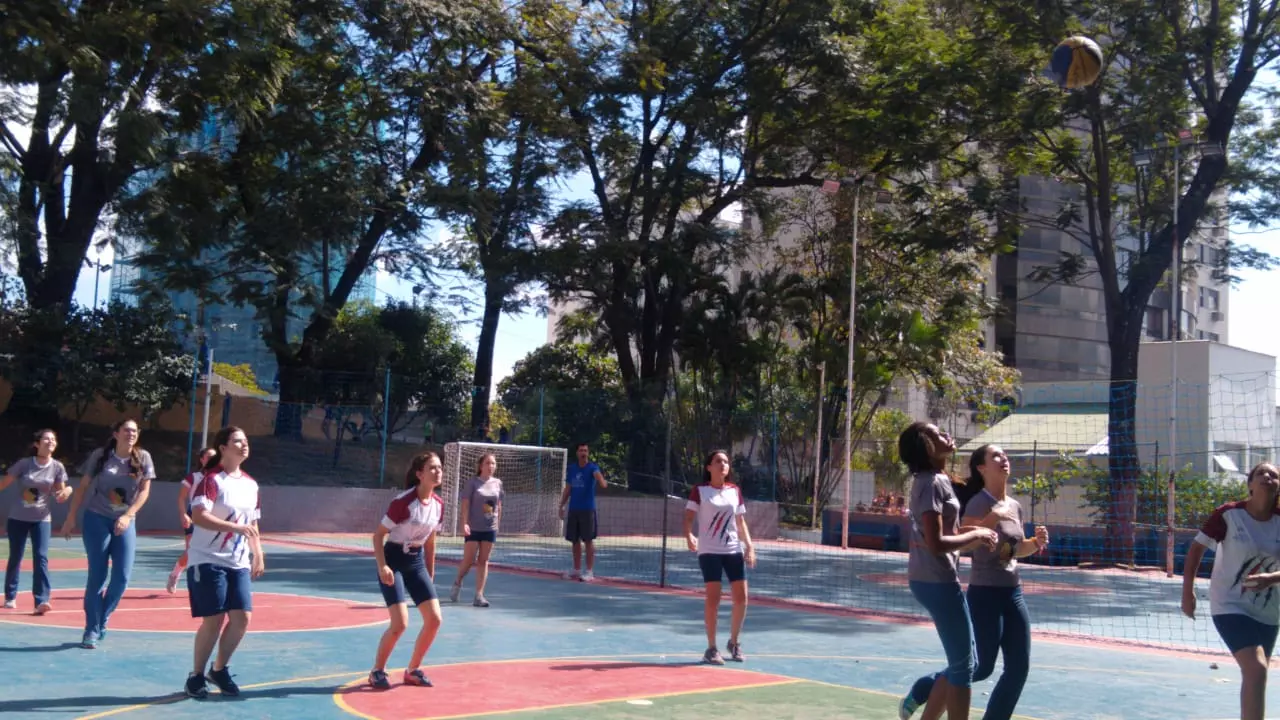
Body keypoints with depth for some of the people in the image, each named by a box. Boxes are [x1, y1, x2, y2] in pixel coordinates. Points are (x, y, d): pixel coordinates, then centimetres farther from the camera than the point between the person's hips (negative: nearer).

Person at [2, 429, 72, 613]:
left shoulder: (57, 467, -4)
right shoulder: (24, 463, -8)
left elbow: (59, 497, -1)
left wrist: (67, 491, -23)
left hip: (42, 519, 0)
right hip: (18, 517, 0)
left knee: (41, 557, -11)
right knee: (15, 558, 9)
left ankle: (41, 601, -16)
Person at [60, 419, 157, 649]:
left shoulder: (143, 458, 0)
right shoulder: (100, 455, -3)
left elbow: (145, 490, -4)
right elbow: (83, 487, 3)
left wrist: (128, 515, -16)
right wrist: (71, 518, 0)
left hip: (125, 522, 2)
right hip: (96, 519, -2)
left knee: (122, 576, -3)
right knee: (97, 576, -2)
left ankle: (102, 621, 18)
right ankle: (92, 629, 7)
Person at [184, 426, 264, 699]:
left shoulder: (251, 484, 12)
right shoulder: (210, 479, -11)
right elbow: (198, 516, -25)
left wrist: (258, 556, 14)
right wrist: (236, 527, -33)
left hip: (239, 563, 7)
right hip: (208, 561, -6)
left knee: (242, 617, 0)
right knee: (214, 620, -6)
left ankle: (219, 669, 21)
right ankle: (197, 675, 13)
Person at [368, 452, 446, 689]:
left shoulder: (438, 504, 0)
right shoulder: (403, 502, -21)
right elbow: (378, 535, -15)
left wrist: (430, 575, 15)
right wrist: (382, 567, -25)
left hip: (416, 562, 7)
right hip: (393, 561, -7)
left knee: (434, 618, -2)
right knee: (400, 623, -15)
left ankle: (413, 670, 17)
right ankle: (377, 671, 9)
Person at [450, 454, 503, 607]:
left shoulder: (497, 483, 6)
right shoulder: (473, 482, -5)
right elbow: (465, 504, -8)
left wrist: (497, 524, 10)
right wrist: (464, 523, -17)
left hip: (490, 529, 3)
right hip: (473, 528, -3)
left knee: (483, 561, 3)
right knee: (469, 561, -1)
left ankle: (479, 595, 5)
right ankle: (457, 583, 28)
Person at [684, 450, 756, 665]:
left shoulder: (735, 491, 10)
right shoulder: (699, 491, -1)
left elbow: (741, 522, 14)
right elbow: (689, 517, -6)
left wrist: (749, 546, 3)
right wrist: (689, 536, -25)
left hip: (734, 550, 4)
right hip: (709, 550, -4)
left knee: (741, 597, 1)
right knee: (713, 598, -7)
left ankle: (734, 642, 22)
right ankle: (711, 648, 4)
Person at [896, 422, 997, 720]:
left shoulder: (938, 480, 12)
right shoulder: (931, 483, -17)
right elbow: (936, 544, -23)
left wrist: (973, 534, 5)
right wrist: (976, 535, -11)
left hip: (936, 580, 9)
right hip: (937, 581, -9)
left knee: (962, 663, 15)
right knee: (963, 667, 0)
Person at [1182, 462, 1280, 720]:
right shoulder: (1229, 514, -12)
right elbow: (1197, 547, -4)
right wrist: (1188, 591, -7)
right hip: (1230, 606, -5)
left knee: (1255, 674, 17)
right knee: (1256, 669, -21)